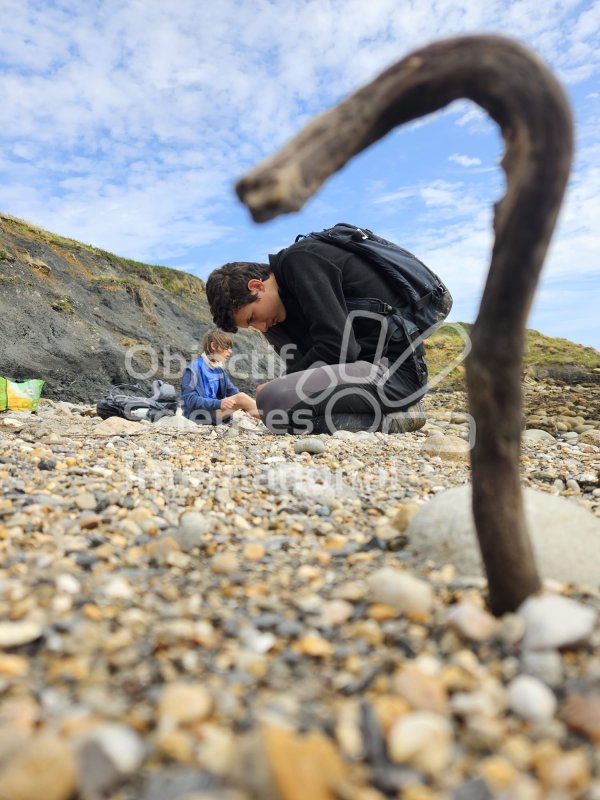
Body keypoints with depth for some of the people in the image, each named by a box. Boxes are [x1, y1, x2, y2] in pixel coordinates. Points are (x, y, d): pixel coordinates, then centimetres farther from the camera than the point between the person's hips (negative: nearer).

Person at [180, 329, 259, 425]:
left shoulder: (219, 370, 13)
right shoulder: (194, 369, -10)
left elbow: (233, 392, 8)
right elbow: (191, 400, -18)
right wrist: (218, 403, -31)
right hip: (198, 415, -8)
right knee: (241, 397, -23)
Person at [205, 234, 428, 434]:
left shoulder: (300, 260, -10)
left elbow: (337, 347, -19)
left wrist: (278, 390, -7)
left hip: (396, 368, -10)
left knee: (274, 402, -25)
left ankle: (391, 418, -11)